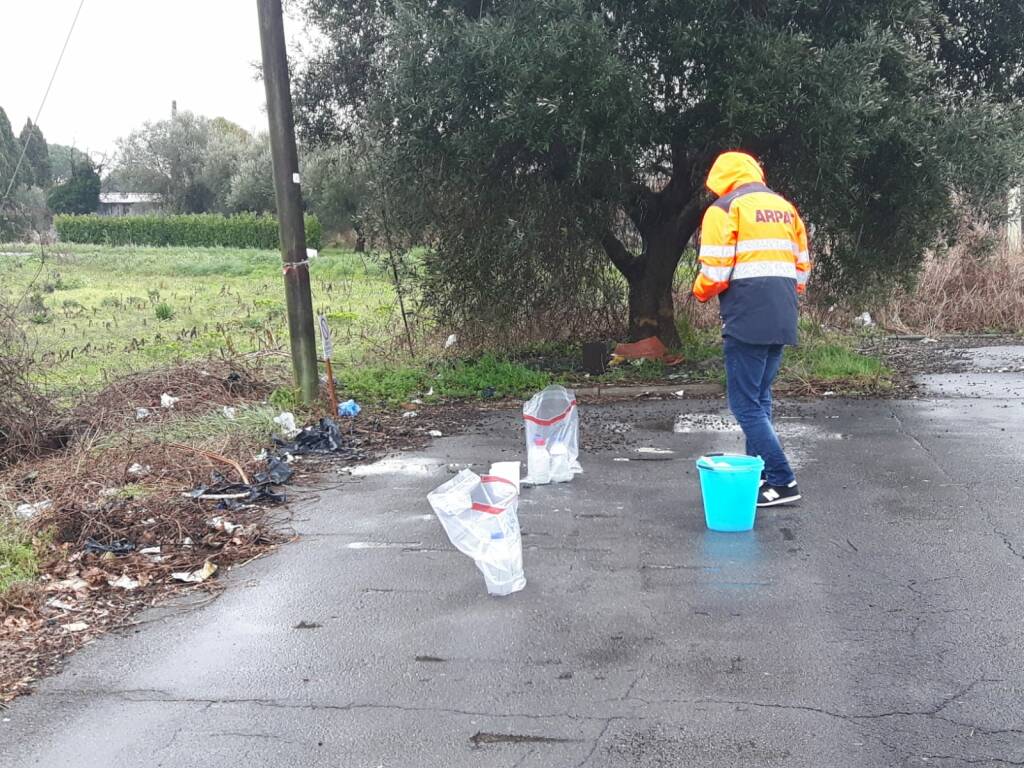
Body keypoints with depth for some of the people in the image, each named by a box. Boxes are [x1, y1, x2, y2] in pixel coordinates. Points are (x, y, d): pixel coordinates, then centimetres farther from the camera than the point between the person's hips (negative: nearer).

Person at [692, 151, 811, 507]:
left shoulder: (723, 209, -3)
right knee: (760, 399, 18)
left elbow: (714, 273, -11)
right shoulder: (786, 207, 19)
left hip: (746, 320, -8)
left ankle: (782, 481, -4)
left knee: (746, 404, -2)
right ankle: (758, 473, 22)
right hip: (783, 320, 8)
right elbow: (802, 268, 19)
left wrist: (700, 291, 9)